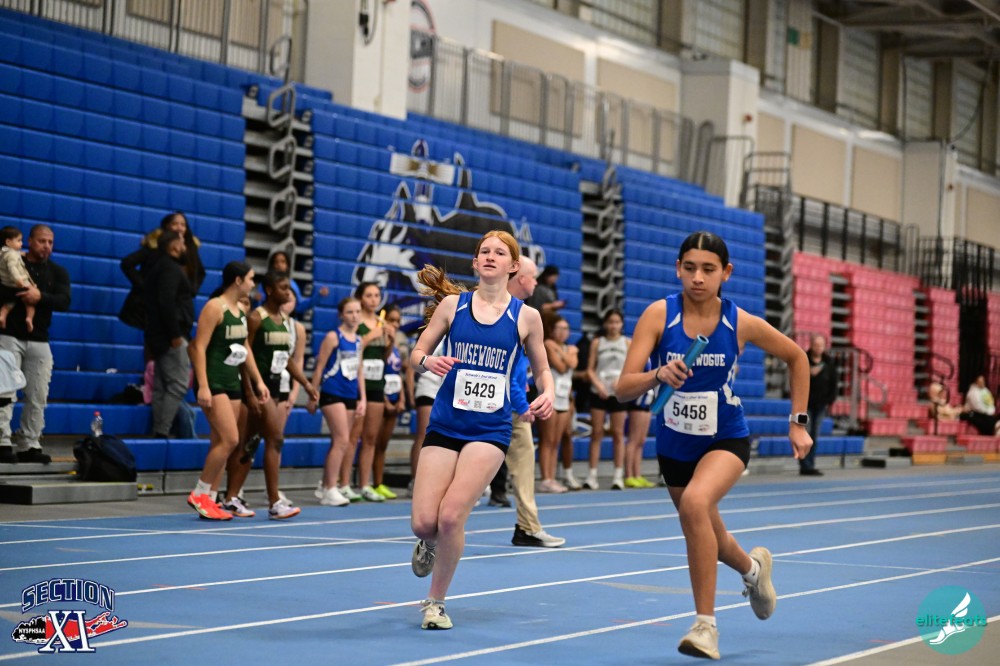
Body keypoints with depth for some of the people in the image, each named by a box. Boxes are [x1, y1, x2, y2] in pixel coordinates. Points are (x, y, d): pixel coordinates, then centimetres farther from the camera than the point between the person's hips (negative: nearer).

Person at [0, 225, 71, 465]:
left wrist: (41, 296, -20)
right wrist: (23, 293, -17)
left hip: (39, 341, 3)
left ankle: (28, 445, 8)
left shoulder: (57, 272, 13)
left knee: (37, 397, 2)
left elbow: (65, 301, -3)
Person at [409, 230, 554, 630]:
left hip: (490, 431, -1)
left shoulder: (526, 316, 2)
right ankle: (430, 545, 32)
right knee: (423, 522, -8)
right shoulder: (452, 304, 4)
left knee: (451, 516, -16)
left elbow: (541, 369, 12)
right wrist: (429, 362, -16)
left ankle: (436, 602, 6)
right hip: (445, 425, 2)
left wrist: (547, 394, -10)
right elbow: (417, 353, 8)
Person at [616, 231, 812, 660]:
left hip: (726, 439, -3)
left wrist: (798, 422, 2)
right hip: (674, 443, 3)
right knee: (705, 539, 19)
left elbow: (796, 358, 4)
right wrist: (658, 375, -41)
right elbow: (624, 387, -21)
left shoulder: (741, 323, -14)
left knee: (695, 502, -32)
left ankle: (705, 625, -22)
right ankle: (752, 568, 56)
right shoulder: (659, 314, -16)